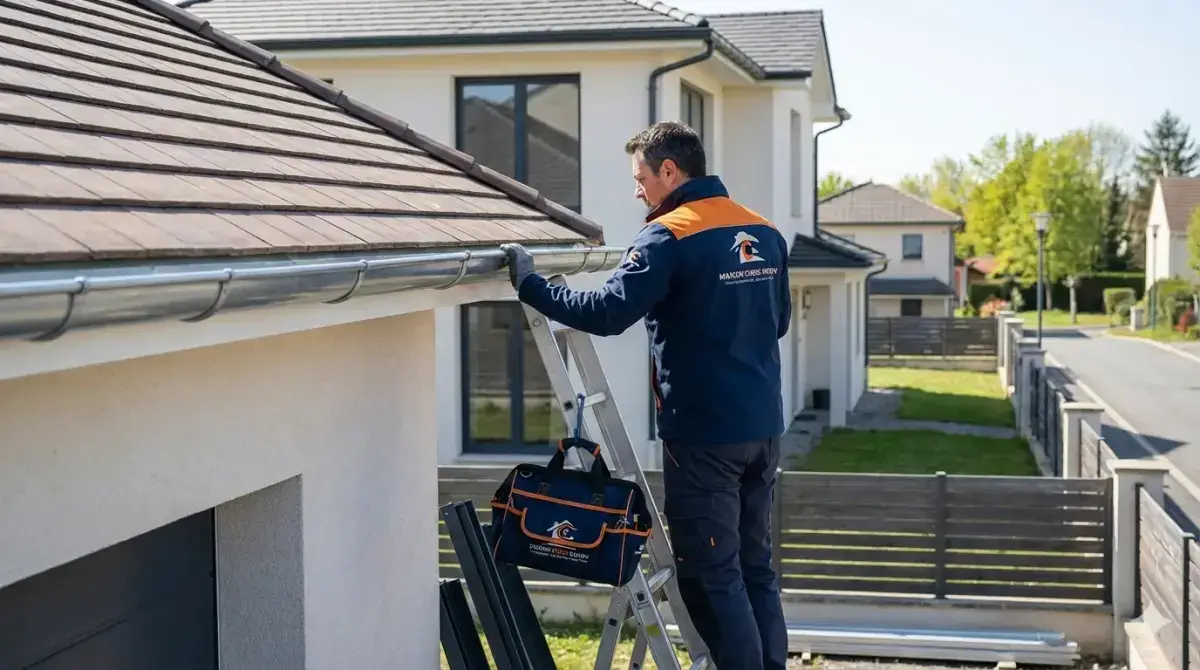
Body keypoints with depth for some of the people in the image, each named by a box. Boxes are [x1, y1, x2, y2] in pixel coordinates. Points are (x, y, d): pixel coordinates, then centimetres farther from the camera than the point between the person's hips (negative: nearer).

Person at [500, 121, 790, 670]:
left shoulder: (669, 237, -13)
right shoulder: (766, 234, 11)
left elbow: (607, 313, -22)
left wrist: (529, 284, -13)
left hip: (704, 433, -8)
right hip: (763, 428, 8)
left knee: (711, 575, 0)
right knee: (754, 566, 16)